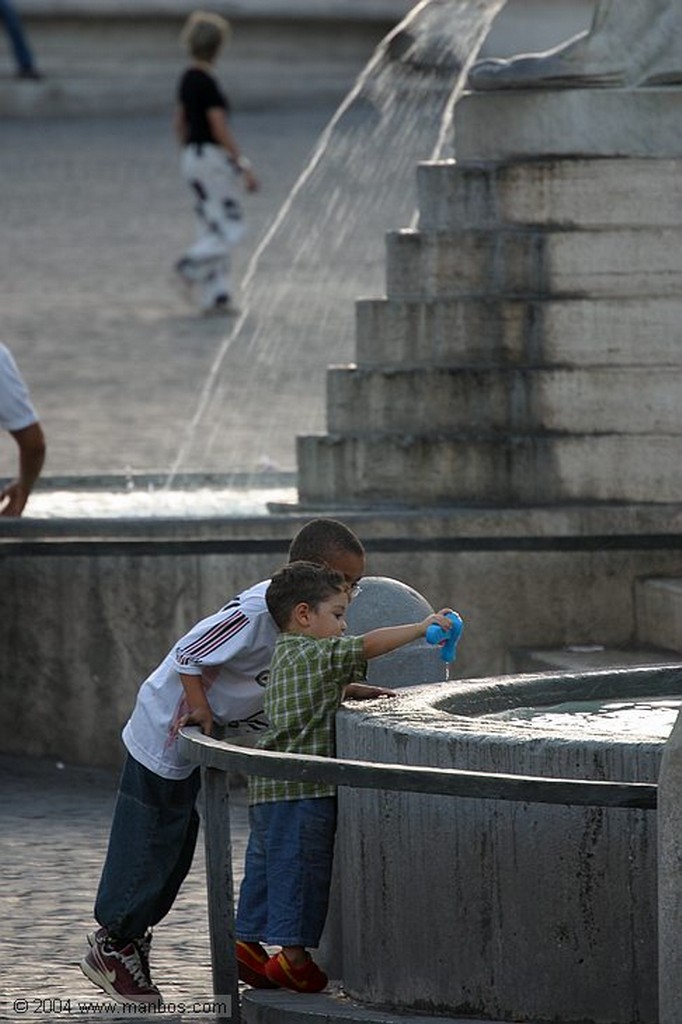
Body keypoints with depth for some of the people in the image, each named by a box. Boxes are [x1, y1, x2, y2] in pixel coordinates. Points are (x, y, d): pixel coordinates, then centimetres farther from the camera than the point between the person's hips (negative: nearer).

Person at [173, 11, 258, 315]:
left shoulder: (187, 78, 9)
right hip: (211, 157, -9)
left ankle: (216, 296, 8)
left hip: (193, 157, 9)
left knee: (214, 230, 10)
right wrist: (245, 167, -18)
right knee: (230, 227, -4)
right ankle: (192, 265, -16)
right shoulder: (207, 82, -18)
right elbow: (220, 129, -21)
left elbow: (180, 123, 17)